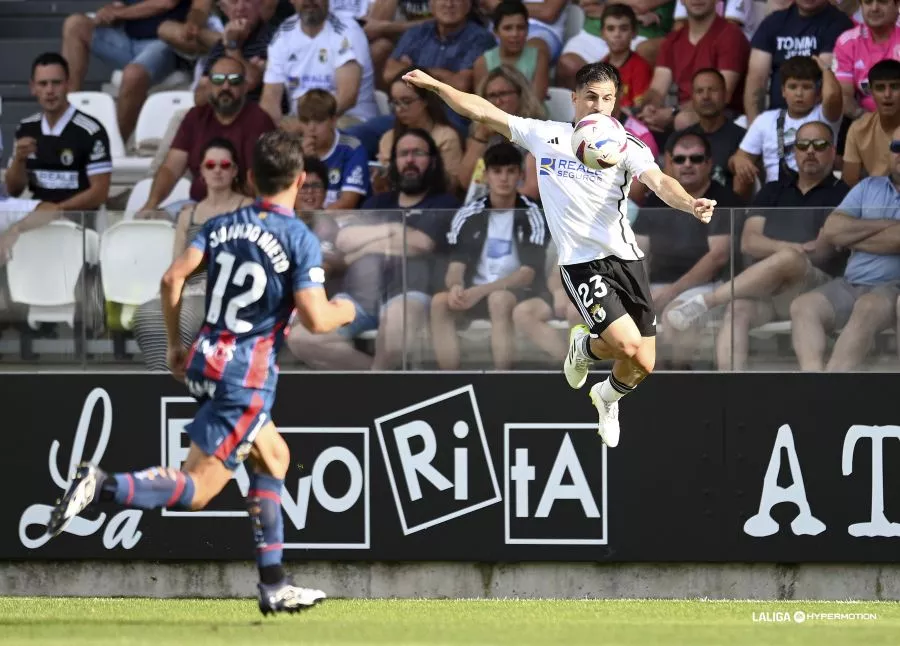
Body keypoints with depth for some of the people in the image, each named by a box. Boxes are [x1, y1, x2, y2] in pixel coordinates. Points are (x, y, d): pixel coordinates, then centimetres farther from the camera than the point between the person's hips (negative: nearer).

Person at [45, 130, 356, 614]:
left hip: (203, 362, 8)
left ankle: (274, 586, 23)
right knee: (197, 490, -8)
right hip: (247, 375, -8)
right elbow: (315, 319, -15)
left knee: (273, 457, 24)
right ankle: (103, 488, -30)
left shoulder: (222, 225, 8)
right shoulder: (300, 239, -9)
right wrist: (344, 312, 8)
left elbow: (172, 278, 0)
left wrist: (175, 344, 12)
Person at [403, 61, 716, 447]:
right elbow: (482, 111, 12)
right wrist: (435, 85, 5)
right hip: (582, 264, -2)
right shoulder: (544, 135, 5)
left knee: (643, 365, 2)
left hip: (626, 260, 2)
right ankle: (585, 346, 16)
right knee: (627, 345, -20)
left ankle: (608, 397, 39)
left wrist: (690, 204, -38)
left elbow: (658, 181, -18)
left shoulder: (625, 146, 0)